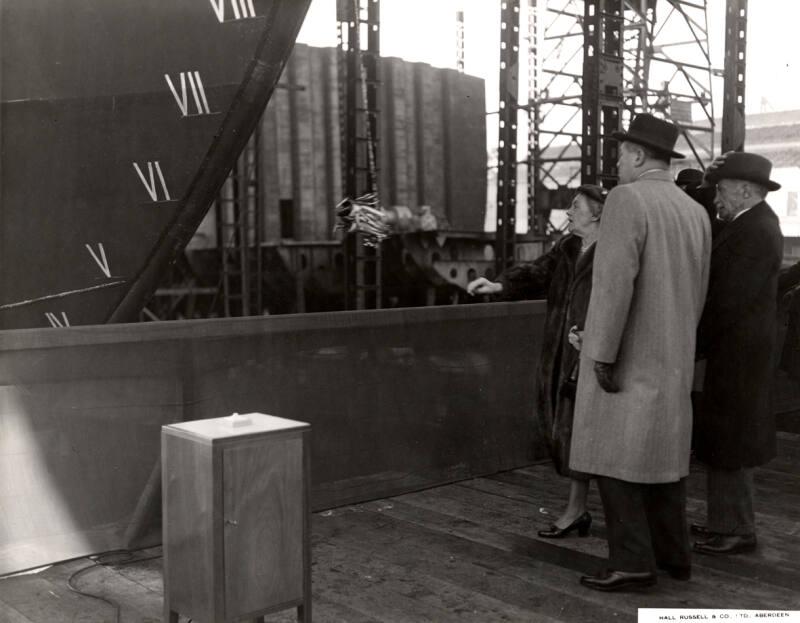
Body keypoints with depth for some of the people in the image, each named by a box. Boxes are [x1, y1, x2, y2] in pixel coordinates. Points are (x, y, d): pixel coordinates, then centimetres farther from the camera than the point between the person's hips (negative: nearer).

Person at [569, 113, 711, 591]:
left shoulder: (627, 199, -14)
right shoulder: (696, 212, 8)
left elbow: (615, 282, -23)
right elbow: (697, 294, 13)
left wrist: (602, 353, -21)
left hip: (626, 358, -8)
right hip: (672, 358, 8)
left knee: (614, 457, -1)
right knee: (662, 453, 15)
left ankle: (633, 562, 0)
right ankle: (674, 554, 21)